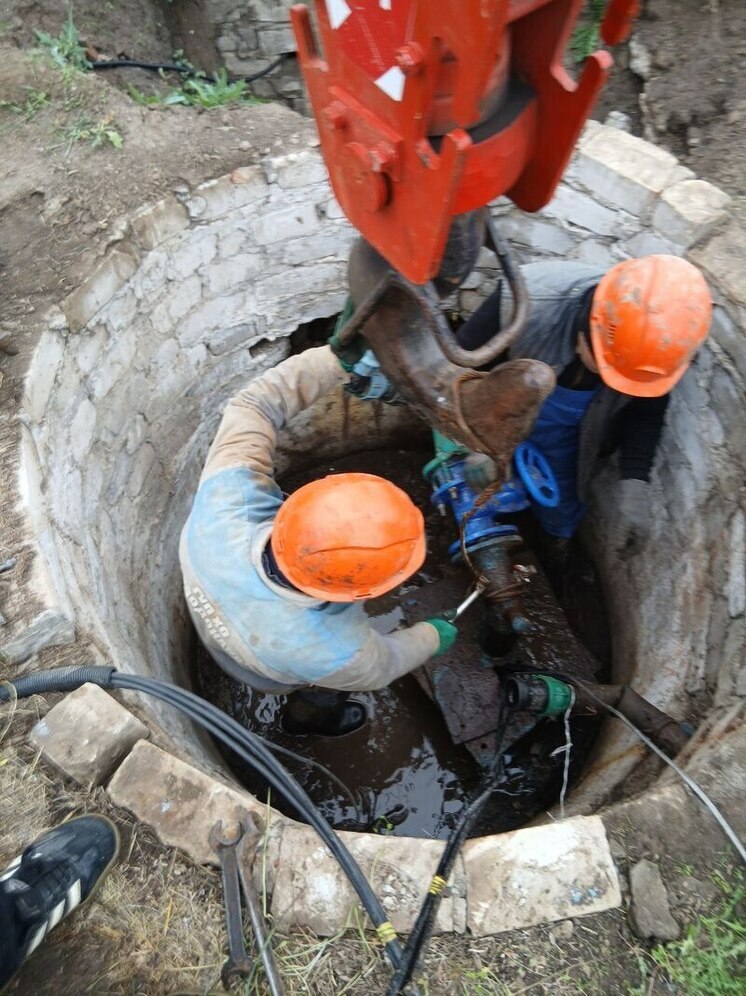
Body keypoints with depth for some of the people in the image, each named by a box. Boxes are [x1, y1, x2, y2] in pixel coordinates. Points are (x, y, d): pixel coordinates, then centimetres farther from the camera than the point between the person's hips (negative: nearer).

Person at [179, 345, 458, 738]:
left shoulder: (225, 499, -45)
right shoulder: (330, 652, -48)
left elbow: (254, 404, -31)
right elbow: (379, 664, -23)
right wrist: (432, 636, -3)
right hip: (275, 673, -3)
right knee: (323, 693, 32)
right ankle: (309, 717, 68)